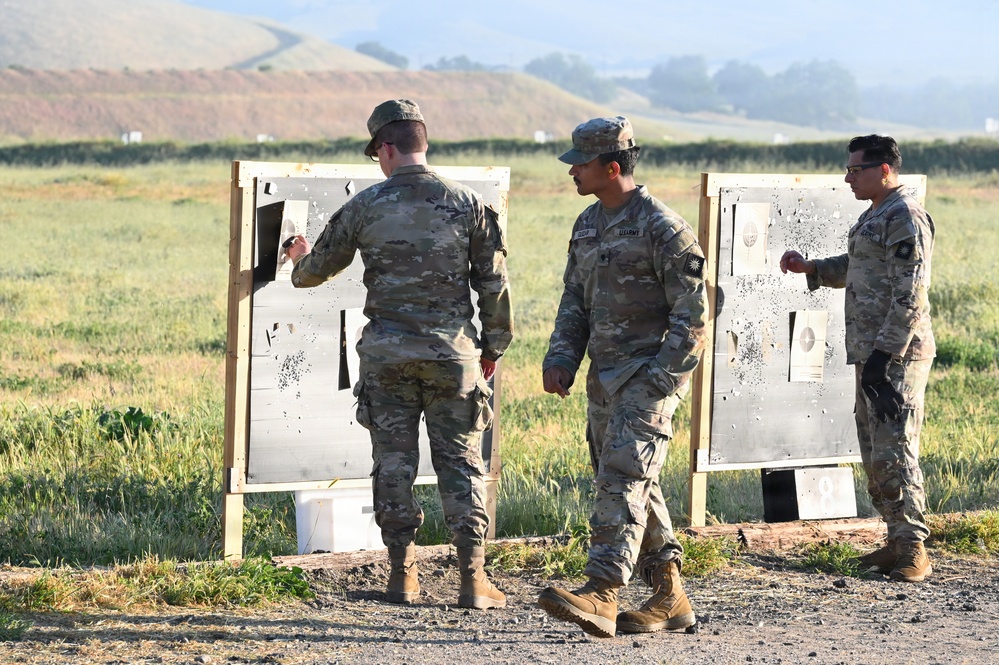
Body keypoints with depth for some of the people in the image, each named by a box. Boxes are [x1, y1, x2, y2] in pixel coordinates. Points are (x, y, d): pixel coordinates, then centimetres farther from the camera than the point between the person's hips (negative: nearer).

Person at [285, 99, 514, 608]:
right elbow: (493, 284, 2)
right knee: (460, 462, 5)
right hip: (451, 350, 0)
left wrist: (300, 261, 36)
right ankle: (473, 580, 1)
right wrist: (493, 348, 14)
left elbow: (318, 269, 12)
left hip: (387, 351, 0)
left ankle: (403, 575, 10)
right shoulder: (467, 204, -1)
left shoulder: (365, 207, -2)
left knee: (394, 461, 9)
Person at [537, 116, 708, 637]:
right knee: (635, 486, 11)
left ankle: (601, 595, -24)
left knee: (622, 479, -17)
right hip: (604, 375, 9)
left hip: (649, 375, -9)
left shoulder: (662, 229, -13)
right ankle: (669, 598, 18)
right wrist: (560, 361, 3)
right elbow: (574, 302, 17)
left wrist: (656, 379, -18)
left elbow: (692, 316, -14)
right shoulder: (587, 225, 13)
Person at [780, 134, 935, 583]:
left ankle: (913, 549, -6)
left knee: (894, 452, -10)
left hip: (895, 356, -10)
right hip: (871, 352, 10)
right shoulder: (874, 216, 17)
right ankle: (897, 541, 20)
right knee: (874, 453, 13)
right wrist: (810, 268, 16)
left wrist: (886, 354, -23)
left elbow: (910, 294, -20)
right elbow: (852, 269, 32)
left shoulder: (905, 218, -15)